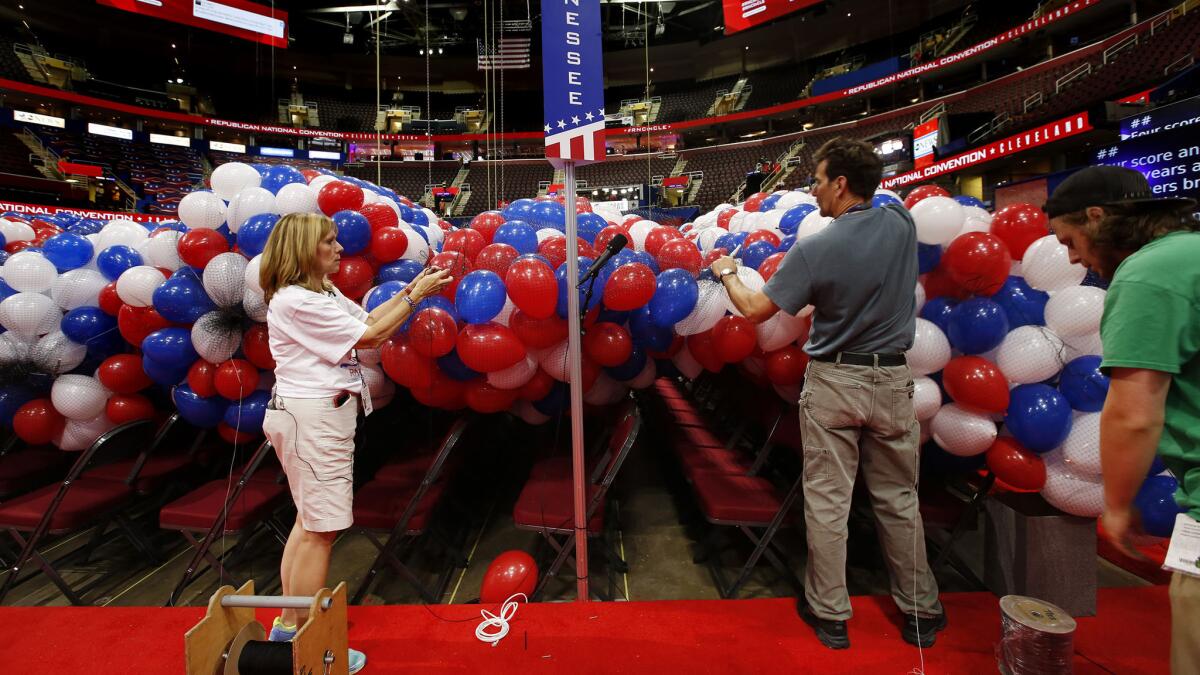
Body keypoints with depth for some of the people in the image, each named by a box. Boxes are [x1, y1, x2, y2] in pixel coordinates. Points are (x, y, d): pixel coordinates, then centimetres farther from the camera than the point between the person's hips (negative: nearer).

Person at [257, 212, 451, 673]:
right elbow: (368, 337, -17)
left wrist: (408, 290, 4)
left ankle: (288, 625, 31)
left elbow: (365, 319, 11)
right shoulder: (295, 301, -17)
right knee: (321, 529, -3)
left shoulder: (322, 293, 14)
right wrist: (416, 297, -12)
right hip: (313, 416, -11)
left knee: (309, 521, 18)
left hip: (318, 414, 11)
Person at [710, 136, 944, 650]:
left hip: (832, 383, -4)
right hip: (892, 380, 5)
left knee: (827, 502, 8)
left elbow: (755, 310, -10)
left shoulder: (814, 249, -16)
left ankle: (829, 613, 22)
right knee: (898, 499, 16)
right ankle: (920, 612, 31)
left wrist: (727, 274, 7)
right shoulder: (902, 224, -2)